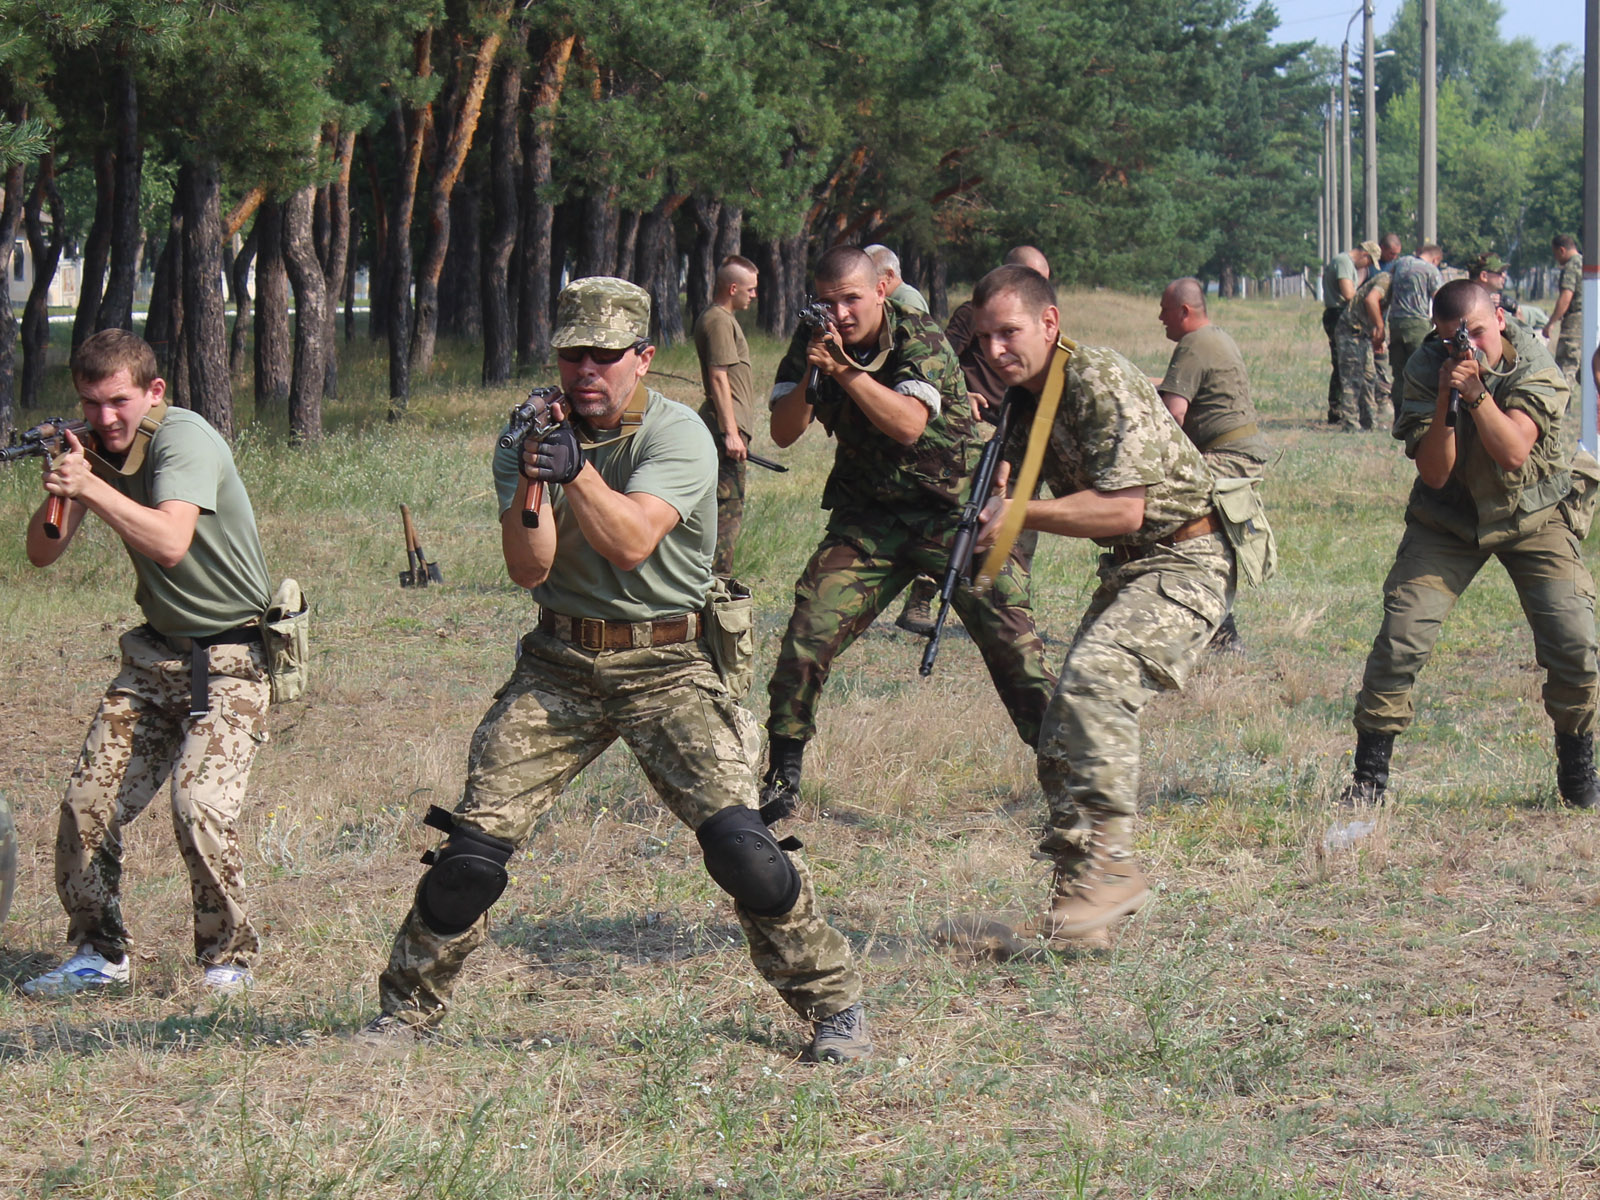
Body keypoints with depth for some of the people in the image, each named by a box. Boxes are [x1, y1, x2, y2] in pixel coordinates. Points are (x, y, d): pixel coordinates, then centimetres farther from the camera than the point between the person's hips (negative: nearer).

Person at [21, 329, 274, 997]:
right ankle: (100, 956, 17)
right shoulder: (95, 446, 3)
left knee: (200, 804, -21)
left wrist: (90, 487, -33)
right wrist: (59, 492, -19)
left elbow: (170, 543, -33)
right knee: (89, 804, -1)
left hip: (230, 659, -7)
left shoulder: (184, 438, -19)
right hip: (155, 654, 7)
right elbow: (41, 553, -1)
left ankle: (227, 960, -2)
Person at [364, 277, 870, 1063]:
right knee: (475, 839, -6)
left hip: (665, 667, -3)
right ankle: (408, 1005, 11)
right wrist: (530, 486, -26)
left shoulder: (678, 437, -10)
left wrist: (576, 470, -37)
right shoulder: (532, 434, 1)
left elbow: (631, 544, -24)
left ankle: (833, 1004, -2)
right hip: (559, 666, 3)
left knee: (735, 839, -17)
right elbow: (527, 569, -9)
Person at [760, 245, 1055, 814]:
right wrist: (810, 379, -21)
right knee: (809, 631, -11)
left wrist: (843, 368, -32)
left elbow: (908, 424, -27)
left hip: (956, 511, -3)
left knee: (1010, 639, -11)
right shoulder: (814, 342, 1)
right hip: (868, 518, 3)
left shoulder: (921, 340, -13)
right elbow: (783, 432, -3)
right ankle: (782, 776, 0)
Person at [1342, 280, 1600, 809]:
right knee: (1401, 638, -14)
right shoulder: (1425, 370, -15)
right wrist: (1447, 399, -33)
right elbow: (1435, 473, -20)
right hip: (1449, 518, 1)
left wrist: (1477, 393, -40)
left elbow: (1514, 453, -29)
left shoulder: (1532, 363, -17)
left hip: (1533, 513, 0)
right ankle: (1369, 775, -2)